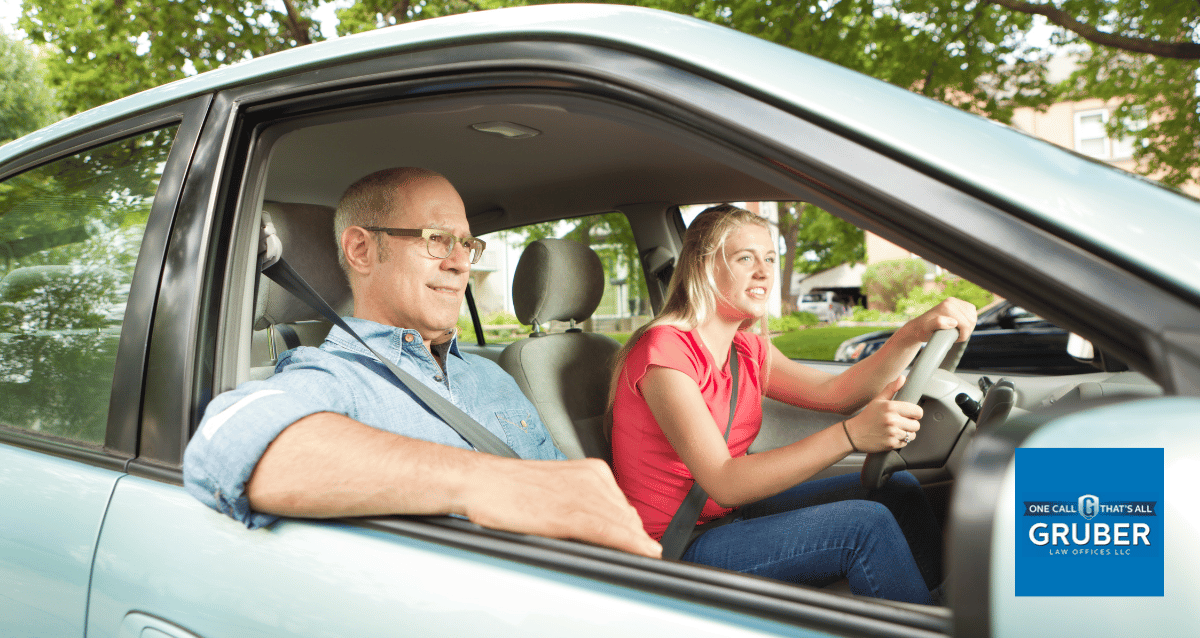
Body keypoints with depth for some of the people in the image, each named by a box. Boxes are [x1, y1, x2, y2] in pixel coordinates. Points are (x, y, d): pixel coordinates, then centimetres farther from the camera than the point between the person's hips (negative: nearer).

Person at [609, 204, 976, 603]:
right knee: (865, 524, -19)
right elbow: (725, 484, -28)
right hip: (677, 552, -8)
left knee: (896, 490, 1)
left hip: (730, 517, 8)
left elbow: (835, 392, -2)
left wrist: (915, 333, -16)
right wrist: (850, 435, -36)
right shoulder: (664, 349, -21)